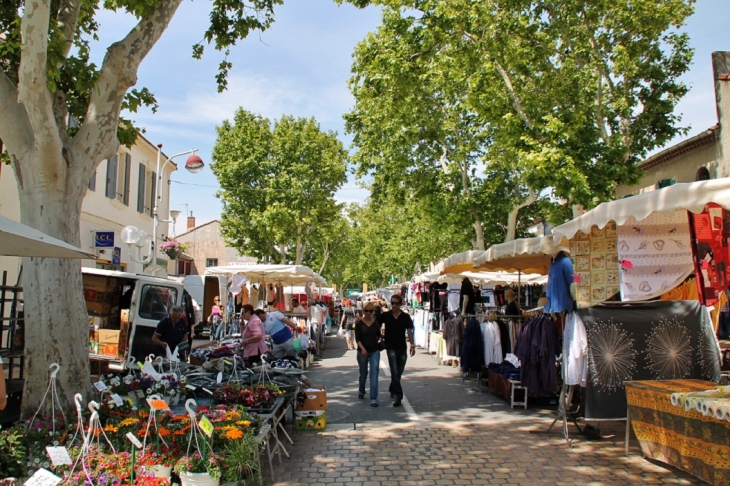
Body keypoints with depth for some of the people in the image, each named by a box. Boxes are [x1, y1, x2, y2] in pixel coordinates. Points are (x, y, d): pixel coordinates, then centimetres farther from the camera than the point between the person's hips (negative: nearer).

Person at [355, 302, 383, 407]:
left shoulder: (376, 322, 2)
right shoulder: (359, 323, -6)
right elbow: (357, 338, -12)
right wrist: (362, 348, -24)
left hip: (374, 351, 1)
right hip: (362, 351, -1)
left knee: (374, 374, -8)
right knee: (363, 374, 15)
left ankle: (373, 398, -6)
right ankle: (361, 391, 41)